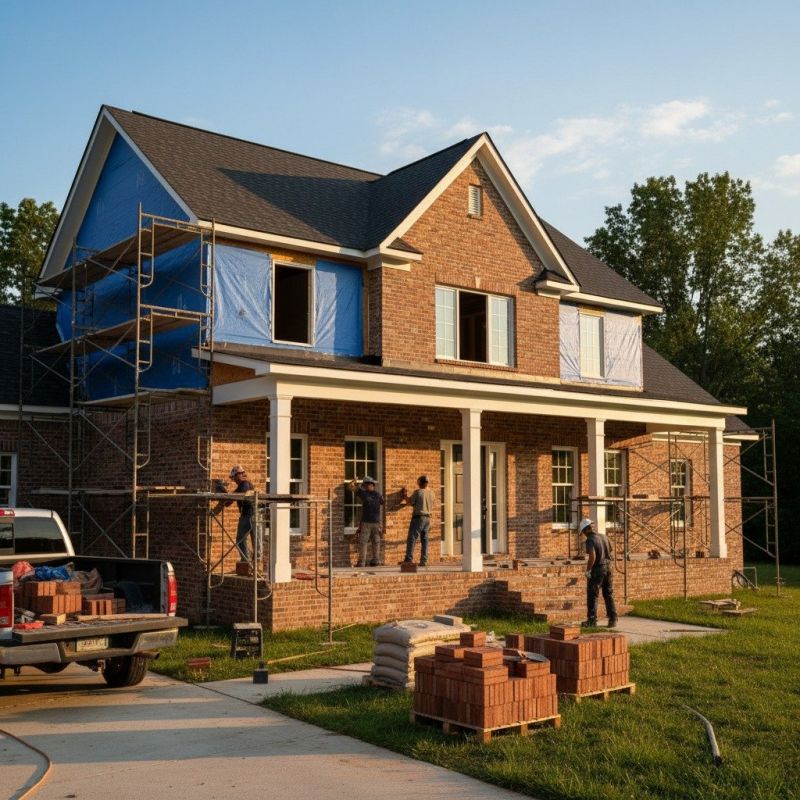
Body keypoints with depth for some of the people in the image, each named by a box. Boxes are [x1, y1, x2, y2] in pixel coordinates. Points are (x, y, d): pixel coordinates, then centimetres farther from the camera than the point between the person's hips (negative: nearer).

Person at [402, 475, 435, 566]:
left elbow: (410, 502, -3)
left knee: (412, 539, -5)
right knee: (424, 540, 9)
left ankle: (409, 559, -12)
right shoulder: (431, 493, 8)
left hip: (418, 517, -6)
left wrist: (405, 496, 15)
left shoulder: (418, 492, -10)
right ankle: (424, 561, 7)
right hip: (428, 518, 6)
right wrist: (408, 501, 25)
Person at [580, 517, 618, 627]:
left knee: (592, 595, 5)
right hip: (609, 567, 7)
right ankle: (613, 619, 11)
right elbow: (610, 551, 17)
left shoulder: (590, 540, -15)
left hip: (597, 569, -7)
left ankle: (592, 620, 7)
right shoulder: (604, 536, 8)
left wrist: (587, 570, -14)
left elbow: (592, 557, -25)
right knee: (609, 594, 13)